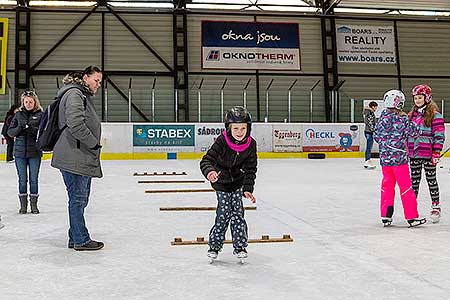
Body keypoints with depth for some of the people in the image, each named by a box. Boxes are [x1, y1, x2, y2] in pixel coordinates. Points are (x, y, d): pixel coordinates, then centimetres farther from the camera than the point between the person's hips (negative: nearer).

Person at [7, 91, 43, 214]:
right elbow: (10, 132, 5)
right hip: (20, 151, 2)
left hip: (35, 152, -2)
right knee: (22, 179, 8)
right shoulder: (19, 114, 7)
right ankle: (23, 204, 18)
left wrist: (34, 129, -24)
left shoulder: (40, 114, -1)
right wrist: (19, 128, -13)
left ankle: (34, 204, 17)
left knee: (34, 179, 6)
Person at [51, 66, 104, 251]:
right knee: (78, 198, -4)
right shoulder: (74, 94, -11)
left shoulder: (84, 96, 22)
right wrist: (94, 143, -15)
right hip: (74, 158, -11)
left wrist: (93, 144, 15)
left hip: (83, 158, 11)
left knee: (81, 199, 15)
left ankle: (76, 238, 23)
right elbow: (75, 124, -23)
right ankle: (81, 240, 4)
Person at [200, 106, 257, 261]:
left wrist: (247, 189, -18)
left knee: (237, 213, 0)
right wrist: (209, 171, -52)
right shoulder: (222, 141, -25)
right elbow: (207, 160, -29)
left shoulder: (251, 145, -16)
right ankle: (214, 245, 10)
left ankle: (240, 246, 13)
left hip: (238, 181, 2)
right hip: (221, 181, -2)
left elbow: (250, 169, -10)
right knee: (224, 213, -6)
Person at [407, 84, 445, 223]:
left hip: (428, 154, -5)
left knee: (431, 180, 4)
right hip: (413, 154, 5)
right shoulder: (411, 114, 10)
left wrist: (436, 153, -16)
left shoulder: (435, 115, -8)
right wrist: (406, 150, 14)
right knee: (414, 180, 13)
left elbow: (439, 135, -11)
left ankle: (435, 207, 15)